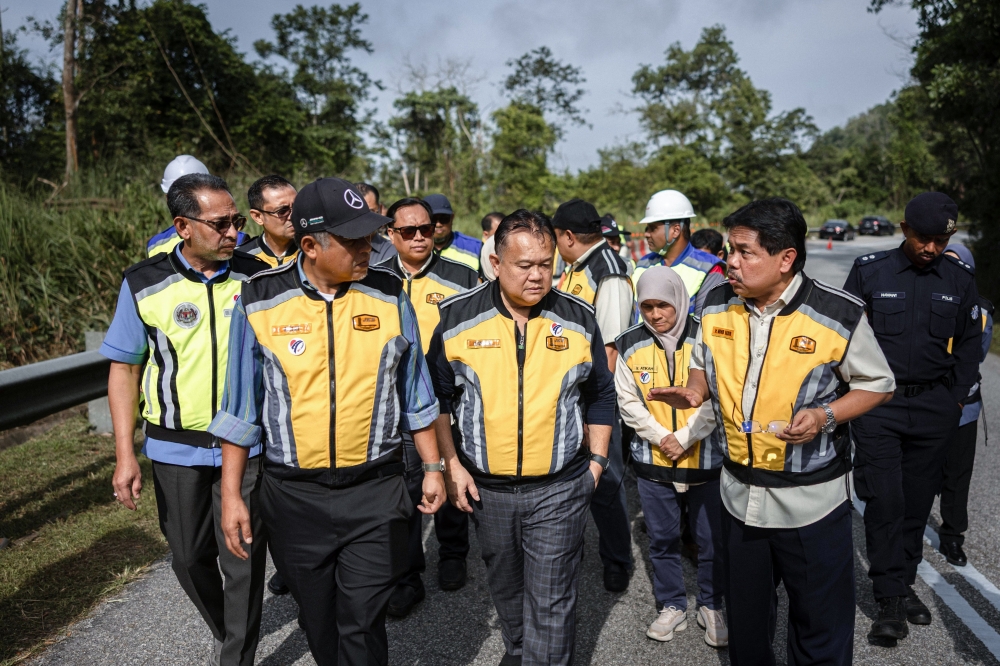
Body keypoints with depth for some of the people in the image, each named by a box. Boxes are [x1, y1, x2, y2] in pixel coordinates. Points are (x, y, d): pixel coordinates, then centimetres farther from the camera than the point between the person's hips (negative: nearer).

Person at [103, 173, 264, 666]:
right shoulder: (145, 284, -6)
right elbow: (124, 367, 0)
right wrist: (124, 453, -5)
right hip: (177, 448, 1)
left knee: (243, 561, 4)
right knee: (190, 559, 17)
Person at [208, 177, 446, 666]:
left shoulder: (389, 297, -3)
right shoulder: (259, 302, -7)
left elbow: (415, 392, 6)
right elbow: (241, 405, 1)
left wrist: (432, 467, 8)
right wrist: (230, 494, 1)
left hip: (375, 490, 0)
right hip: (294, 494, 1)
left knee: (362, 625, 4)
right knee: (318, 620, 18)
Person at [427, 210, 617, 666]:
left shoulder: (579, 319, -4)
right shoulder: (456, 317, -7)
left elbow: (600, 396, 7)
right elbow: (437, 395, 2)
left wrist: (597, 461, 5)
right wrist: (451, 464, -1)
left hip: (559, 488, -1)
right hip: (486, 487, 2)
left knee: (551, 602, 3)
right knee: (505, 588, 22)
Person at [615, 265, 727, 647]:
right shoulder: (630, 346, -2)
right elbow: (628, 402, -1)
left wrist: (684, 438, -15)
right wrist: (661, 438, -11)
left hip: (705, 459, -2)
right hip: (651, 460, 2)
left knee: (711, 538, 11)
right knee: (662, 538, 14)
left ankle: (711, 606, 32)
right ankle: (672, 605, 32)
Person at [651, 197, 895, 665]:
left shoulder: (840, 315, -15)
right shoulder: (718, 305, -3)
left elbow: (877, 384, -3)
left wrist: (825, 416, -21)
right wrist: (693, 392, -9)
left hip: (811, 500, -4)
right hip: (739, 495, 4)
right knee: (745, 622, 23)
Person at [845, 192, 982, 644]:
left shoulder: (959, 278, 5)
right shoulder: (869, 271, -3)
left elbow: (969, 343, 12)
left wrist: (955, 399, 6)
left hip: (934, 409, 3)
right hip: (878, 405, -3)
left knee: (918, 501, 10)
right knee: (884, 501, -5)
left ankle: (905, 584, 26)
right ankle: (890, 600, 3)